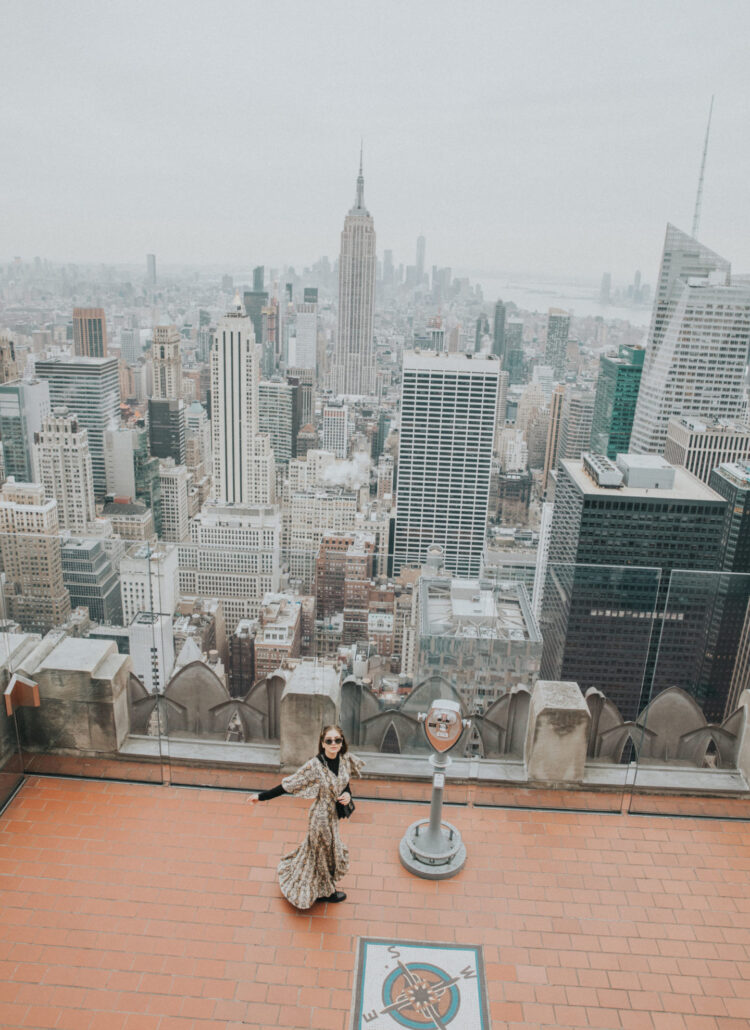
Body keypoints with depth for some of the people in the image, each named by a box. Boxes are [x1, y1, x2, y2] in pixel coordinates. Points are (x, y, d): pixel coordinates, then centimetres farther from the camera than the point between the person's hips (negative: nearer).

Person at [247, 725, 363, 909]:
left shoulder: (345, 761, -9)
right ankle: (324, 892, 43)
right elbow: (288, 786, -20)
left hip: (334, 815, 5)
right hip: (321, 816, -5)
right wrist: (261, 796, -20)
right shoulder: (314, 766, -26)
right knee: (324, 853, 16)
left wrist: (347, 795, -15)